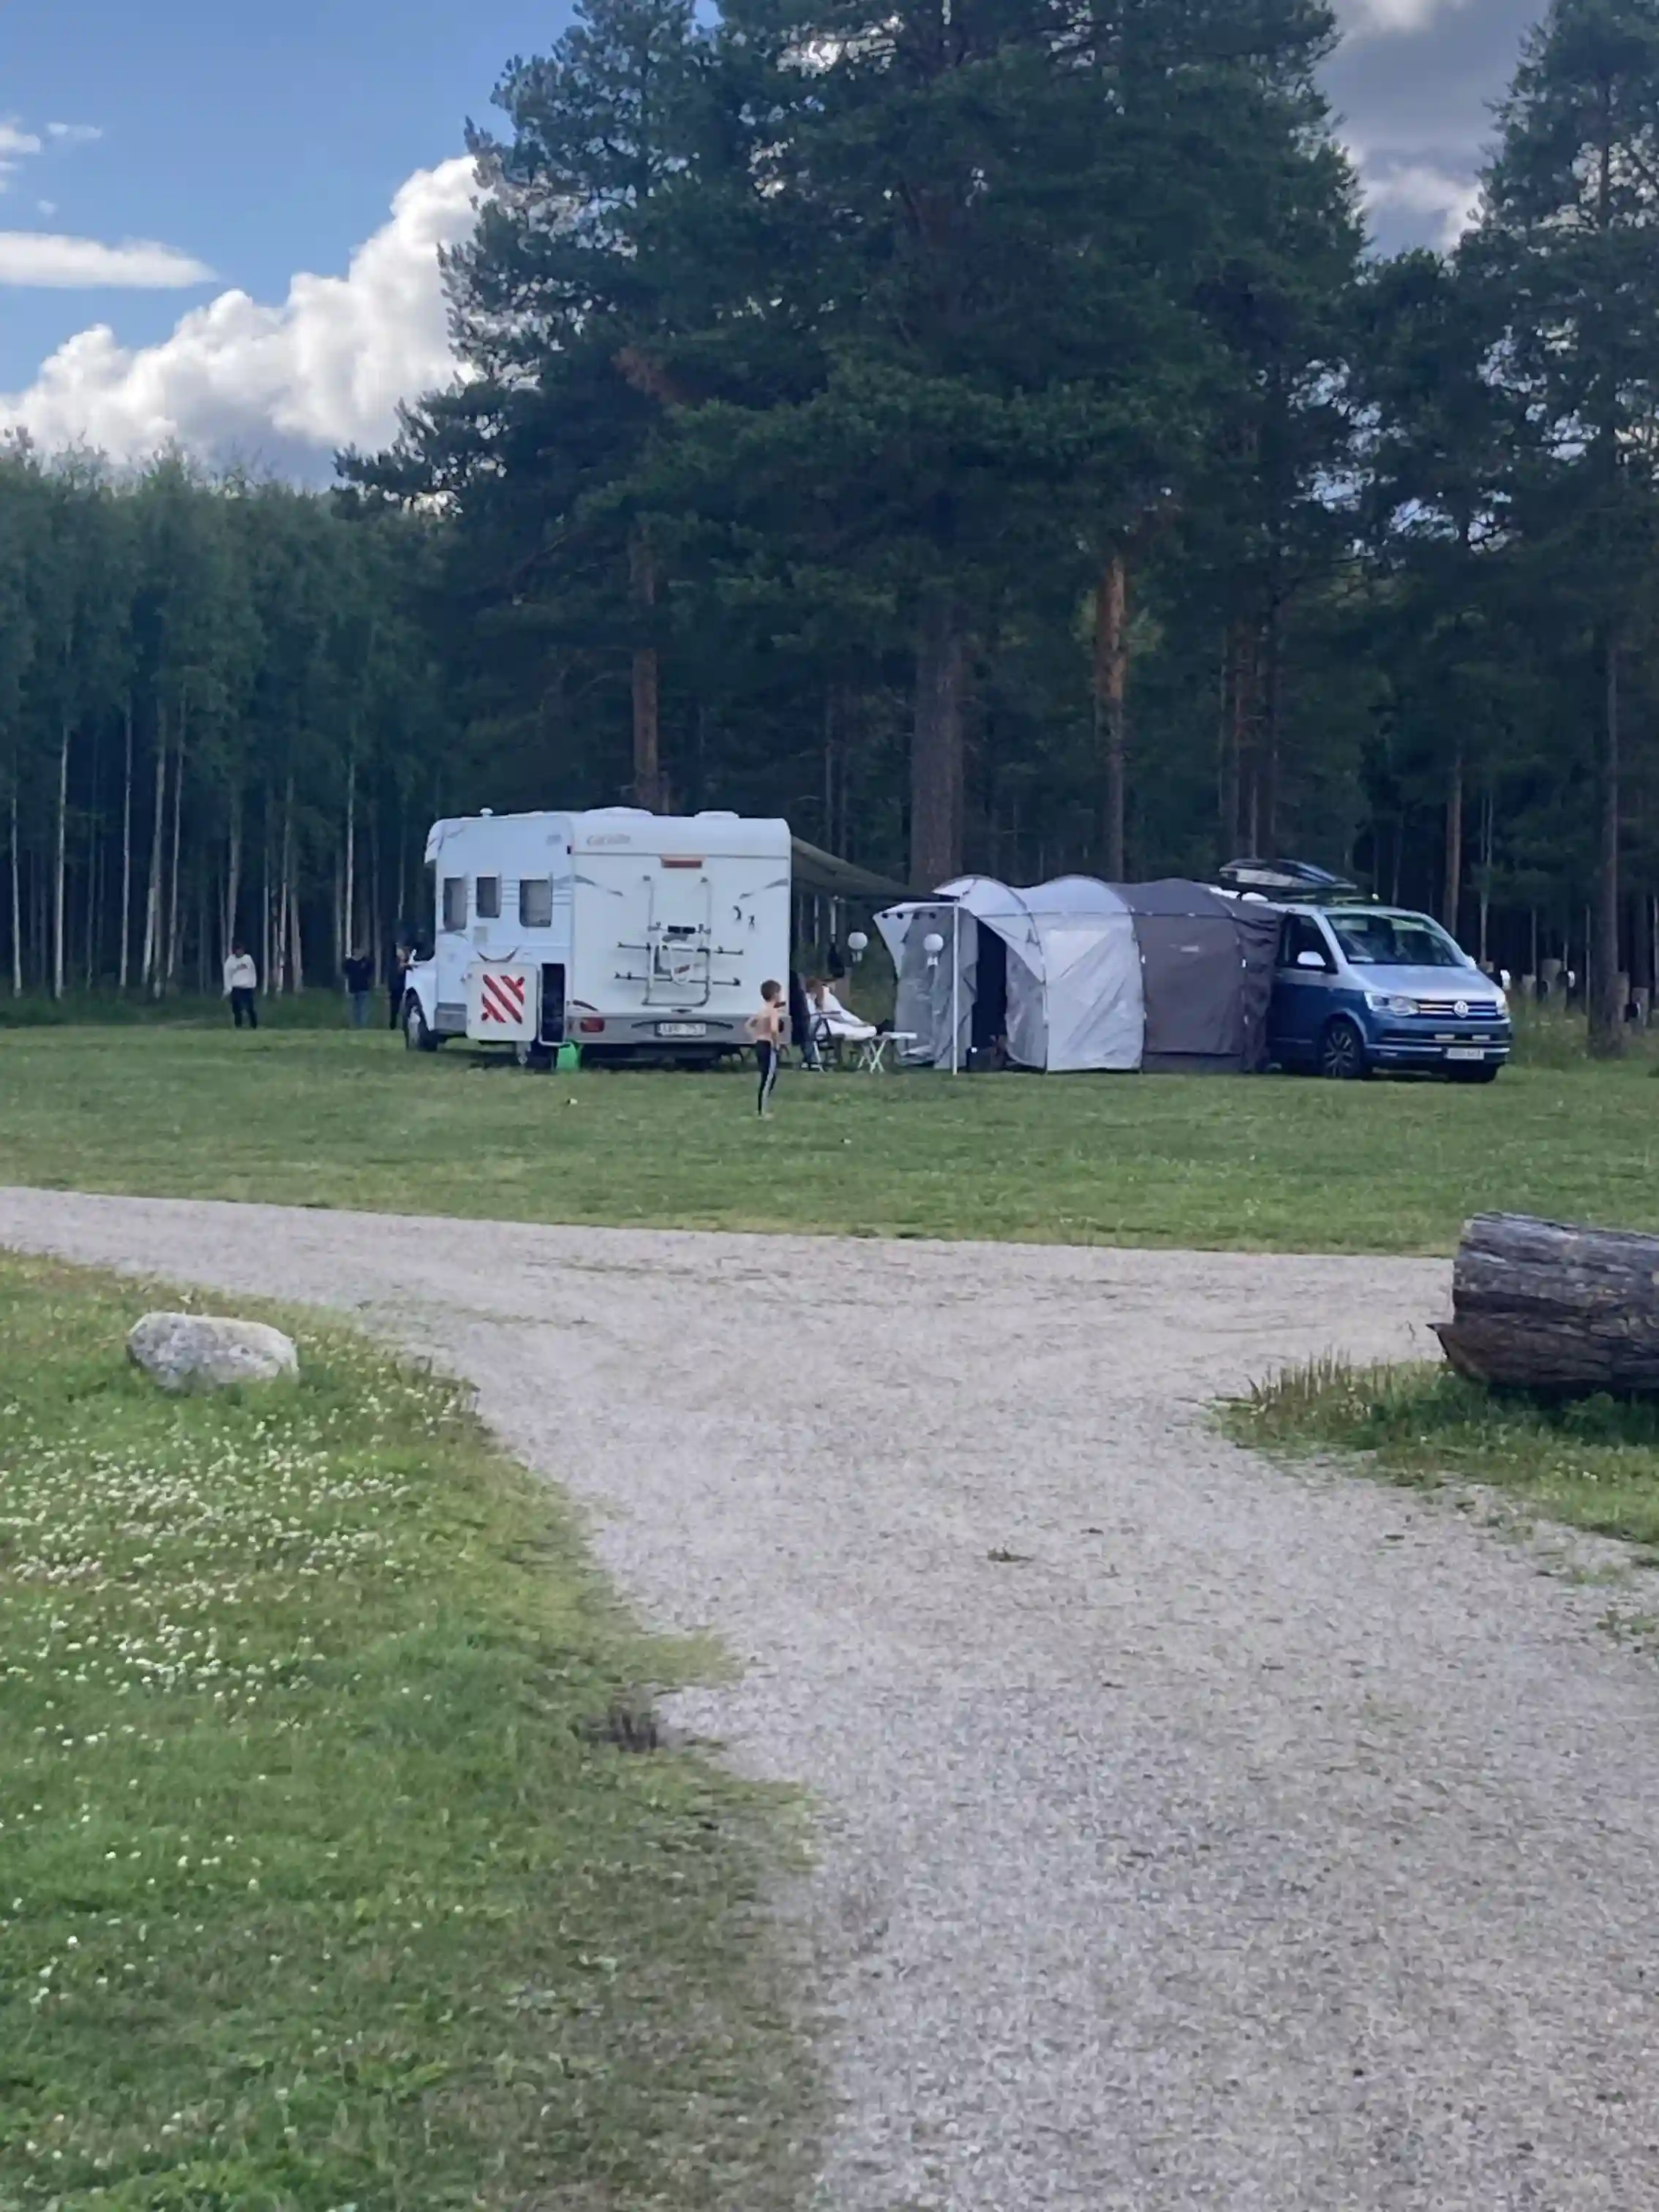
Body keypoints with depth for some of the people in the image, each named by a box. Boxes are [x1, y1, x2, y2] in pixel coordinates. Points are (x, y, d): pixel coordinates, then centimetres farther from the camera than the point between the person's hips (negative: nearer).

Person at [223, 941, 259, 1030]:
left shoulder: (248, 958, 7)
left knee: (250, 1008, -1)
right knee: (237, 1009, -2)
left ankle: (254, 1025, 9)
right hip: (236, 988, -1)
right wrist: (228, 989, -6)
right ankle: (238, 1026, 4)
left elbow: (253, 972, 12)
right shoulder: (230, 961, -2)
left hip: (248, 987, 1)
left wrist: (254, 984, 6)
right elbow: (227, 975, -2)